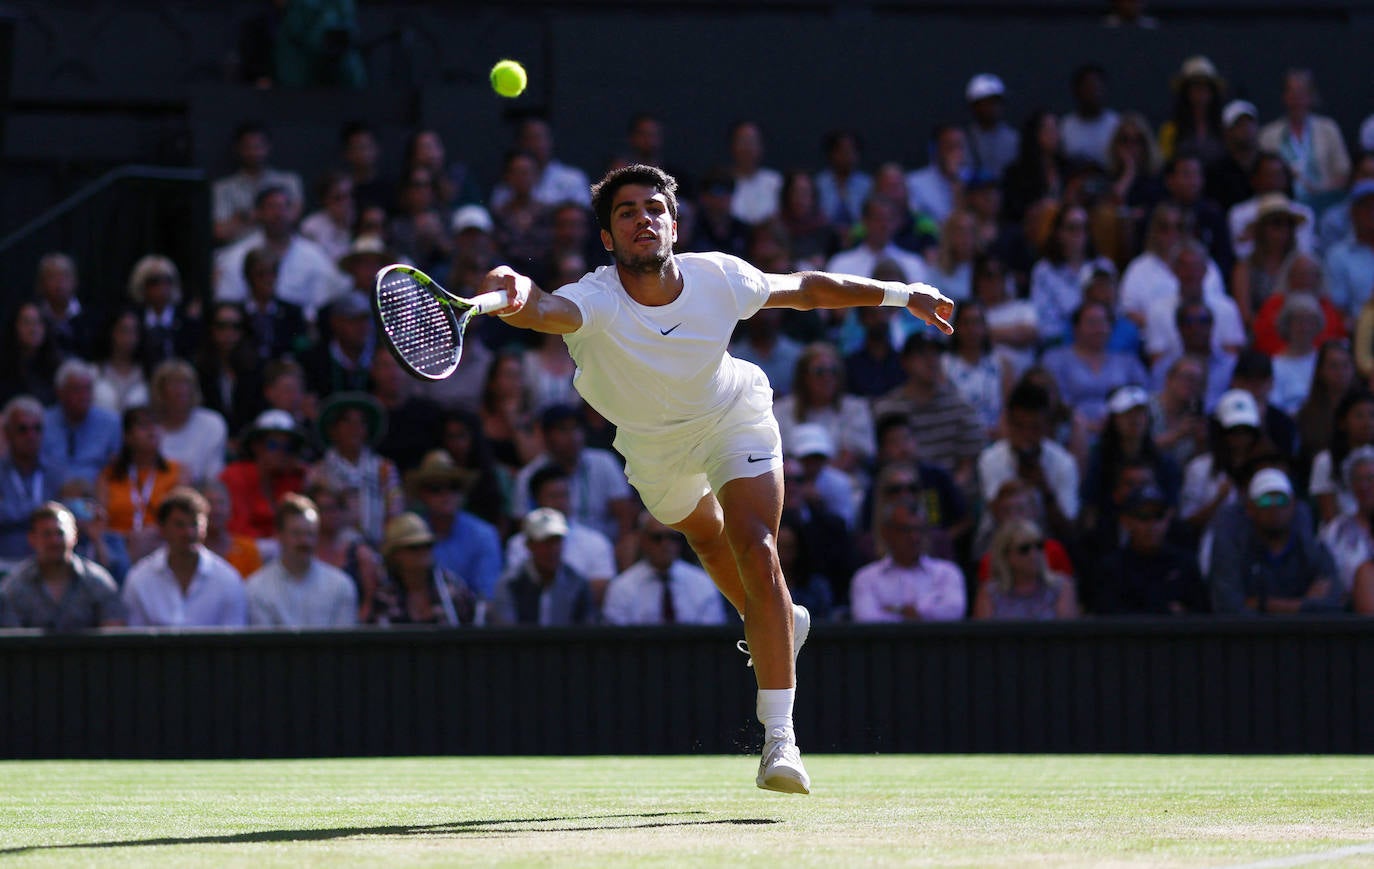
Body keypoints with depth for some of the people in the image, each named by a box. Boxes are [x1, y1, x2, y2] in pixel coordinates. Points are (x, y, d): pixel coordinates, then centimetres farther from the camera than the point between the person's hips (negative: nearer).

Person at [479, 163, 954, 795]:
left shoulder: (719, 279, -30)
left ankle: (780, 736, -22)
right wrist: (515, 298, -87)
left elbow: (804, 289, -10)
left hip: (734, 417, -1)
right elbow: (546, 310, -63)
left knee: (755, 550, -21)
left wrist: (897, 293, -7)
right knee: (706, 538, 26)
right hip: (653, 445, 1)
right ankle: (772, 625, 61)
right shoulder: (596, 302, -38)